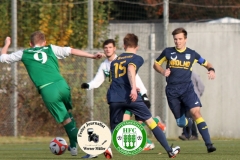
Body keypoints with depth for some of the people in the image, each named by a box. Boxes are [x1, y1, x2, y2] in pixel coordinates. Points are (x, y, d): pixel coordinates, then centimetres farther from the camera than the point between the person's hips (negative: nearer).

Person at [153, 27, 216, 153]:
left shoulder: (192, 54, 3)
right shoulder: (168, 52, 3)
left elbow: (206, 64, 16)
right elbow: (156, 64, 14)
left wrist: (211, 70, -7)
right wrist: (163, 71, -7)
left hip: (187, 88, -1)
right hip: (172, 90, 1)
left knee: (196, 112, -23)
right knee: (180, 122, 7)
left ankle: (208, 144, -25)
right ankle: (189, 123, 48)